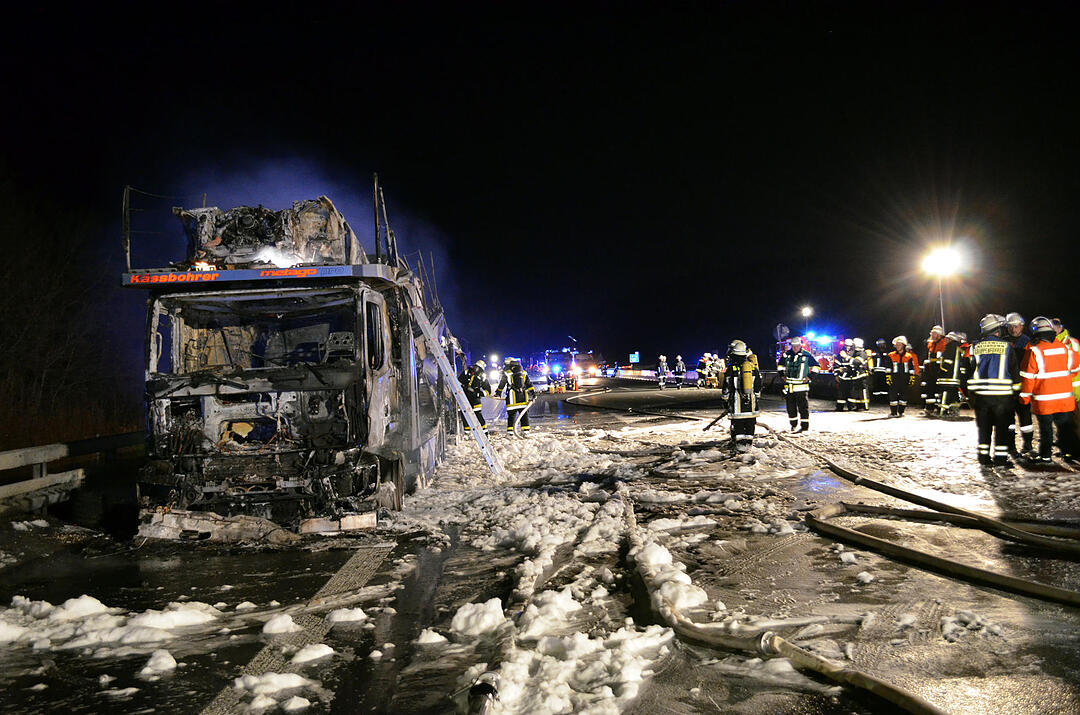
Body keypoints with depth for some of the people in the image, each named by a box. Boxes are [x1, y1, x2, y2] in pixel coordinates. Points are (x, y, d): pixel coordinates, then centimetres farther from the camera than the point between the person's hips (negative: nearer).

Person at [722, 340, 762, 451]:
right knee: (750, 424, 11)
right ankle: (748, 444, 14)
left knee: (737, 424, 3)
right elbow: (758, 386, 11)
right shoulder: (753, 366, 3)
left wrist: (726, 400, 9)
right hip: (751, 402, 3)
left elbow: (727, 389, -4)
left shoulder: (731, 369, -9)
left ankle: (739, 445, 0)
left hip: (737, 402, -3)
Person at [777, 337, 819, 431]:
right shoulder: (786, 355, 9)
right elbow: (780, 365, 27)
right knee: (790, 407, 9)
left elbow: (816, 367, 5)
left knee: (803, 407, -4)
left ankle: (805, 426, 1)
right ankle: (794, 425, 20)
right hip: (789, 385, 4)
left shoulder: (807, 355, -2)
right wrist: (783, 375, 16)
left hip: (801, 386, -4)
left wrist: (809, 377, -2)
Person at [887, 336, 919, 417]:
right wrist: (888, 378, -3)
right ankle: (893, 412, 1)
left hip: (905, 380, 1)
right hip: (894, 379, -1)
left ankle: (901, 412, 14)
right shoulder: (891, 356, 5)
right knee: (893, 395, -5)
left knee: (903, 395, 4)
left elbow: (912, 368, 9)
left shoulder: (909, 356, 6)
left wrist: (912, 378, 3)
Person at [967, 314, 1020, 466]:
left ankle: (983, 456, 11)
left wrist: (971, 393, 14)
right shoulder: (1007, 347, -3)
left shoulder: (976, 347, 3)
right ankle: (1000, 456, 6)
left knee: (984, 426, 9)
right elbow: (1014, 372, 0)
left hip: (980, 394, 2)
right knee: (1001, 427, 6)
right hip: (1002, 394, -2)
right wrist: (1014, 393, 9)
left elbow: (970, 371, 7)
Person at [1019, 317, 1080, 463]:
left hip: (1043, 401, -4)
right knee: (1065, 426, 16)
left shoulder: (1034, 352, -14)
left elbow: (1028, 377, -12)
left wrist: (1025, 397, -1)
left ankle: (1046, 455, 10)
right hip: (1065, 398, 4)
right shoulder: (1066, 349, 0)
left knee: (1045, 429, 6)